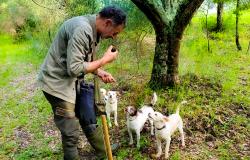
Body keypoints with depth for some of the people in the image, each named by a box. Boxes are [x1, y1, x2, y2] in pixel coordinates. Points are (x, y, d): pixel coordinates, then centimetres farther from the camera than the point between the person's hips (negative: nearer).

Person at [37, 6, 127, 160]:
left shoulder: (95, 30, 5)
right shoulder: (81, 29, -26)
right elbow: (74, 68, -29)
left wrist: (99, 72, -5)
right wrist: (104, 60, -20)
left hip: (72, 82, 9)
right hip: (57, 83, -9)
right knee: (71, 134, -1)